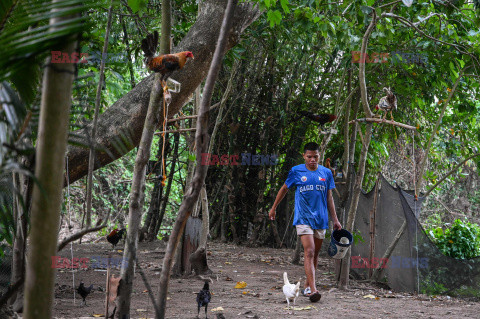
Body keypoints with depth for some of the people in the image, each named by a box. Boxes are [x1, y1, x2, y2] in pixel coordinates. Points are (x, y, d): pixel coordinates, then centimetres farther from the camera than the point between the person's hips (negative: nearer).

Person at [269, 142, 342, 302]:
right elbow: (284, 189, 14)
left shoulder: (326, 173, 7)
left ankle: (307, 286, 25)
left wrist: (335, 220, 10)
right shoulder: (296, 171, 0)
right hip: (303, 218, -4)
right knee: (309, 252, -17)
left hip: (321, 219, 4)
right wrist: (273, 208, 20)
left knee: (315, 254, 11)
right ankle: (313, 289, -25)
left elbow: (329, 198, 13)